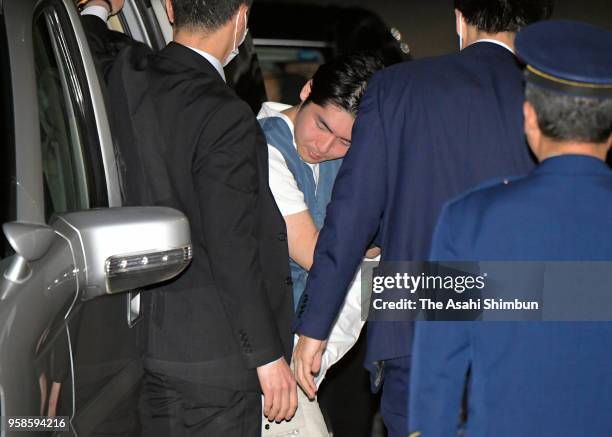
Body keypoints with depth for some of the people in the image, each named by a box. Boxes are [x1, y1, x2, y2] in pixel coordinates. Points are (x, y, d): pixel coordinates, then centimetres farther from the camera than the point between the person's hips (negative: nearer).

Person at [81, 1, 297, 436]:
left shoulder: (126, 79, -1)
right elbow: (233, 250, -21)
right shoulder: (226, 119, -22)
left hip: (146, 333, 8)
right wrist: (268, 355, -15)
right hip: (215, 348, -8)